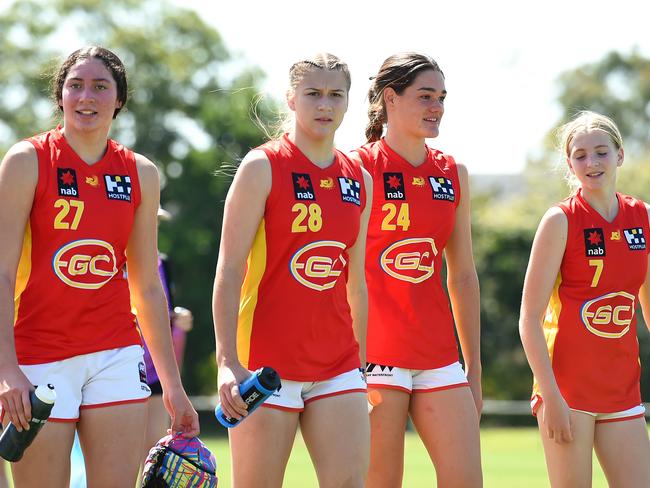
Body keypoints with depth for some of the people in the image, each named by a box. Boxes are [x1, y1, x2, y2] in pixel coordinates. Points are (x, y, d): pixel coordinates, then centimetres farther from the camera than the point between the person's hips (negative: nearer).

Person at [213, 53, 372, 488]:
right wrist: (228, 361, -17)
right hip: (267, 365, -5)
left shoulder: (359, 181, 11)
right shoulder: (263, 167, -4)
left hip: (338, 366, 5)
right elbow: (229, 271, -8)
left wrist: (360, 364, 19)